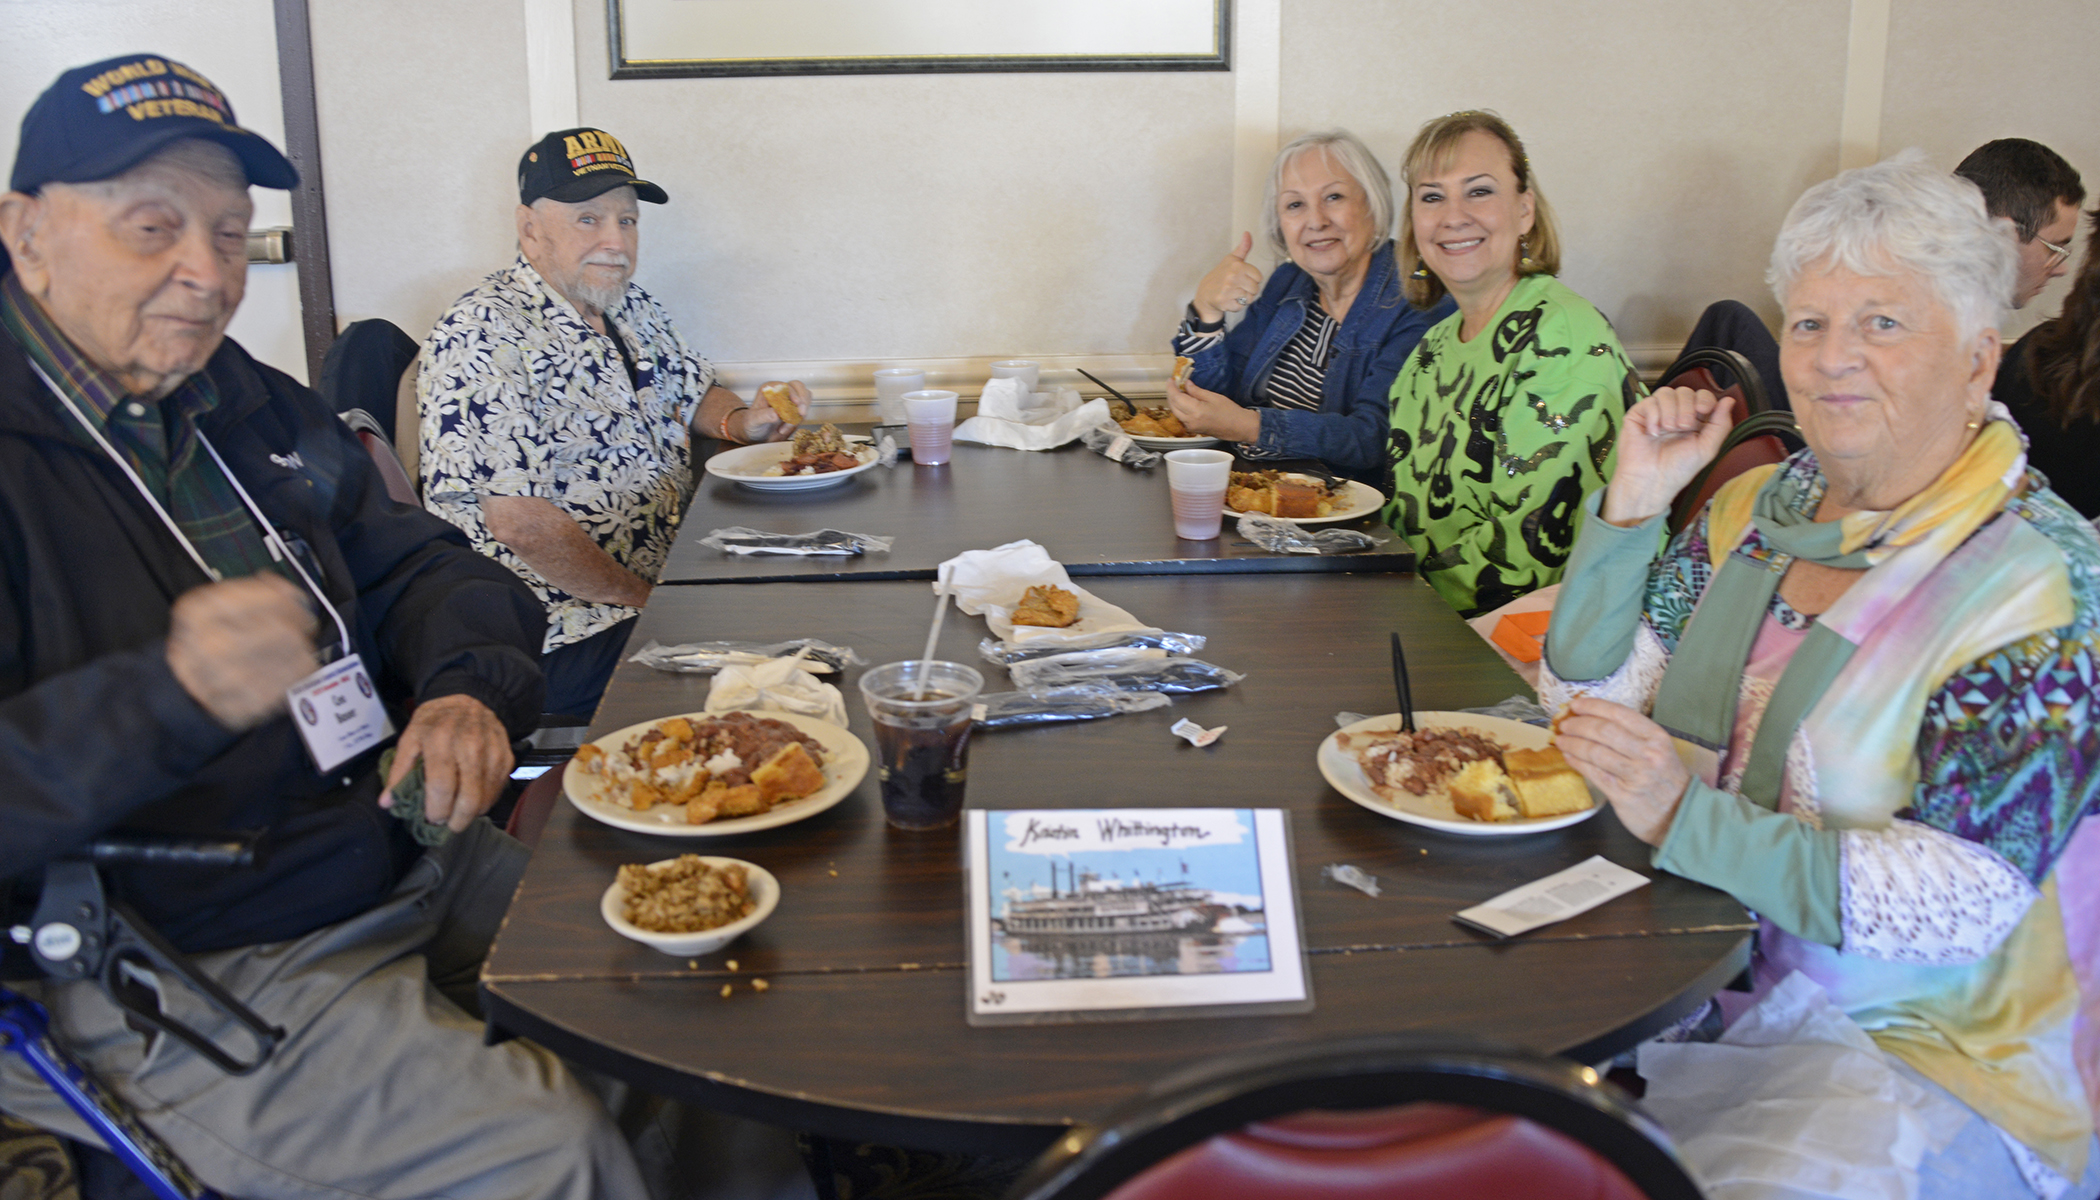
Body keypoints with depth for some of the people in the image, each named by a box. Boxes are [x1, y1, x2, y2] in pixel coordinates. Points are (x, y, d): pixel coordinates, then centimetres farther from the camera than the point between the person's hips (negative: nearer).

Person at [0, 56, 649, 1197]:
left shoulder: (246, 405, 11)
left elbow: (416, 564, 17)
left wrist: (472, 687, -5)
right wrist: (165, 699, -38)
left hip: (419, 865, 8)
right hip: (195, 970, -7)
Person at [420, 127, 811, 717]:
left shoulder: (632, 307, 12)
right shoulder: (482, 337, -16)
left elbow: (695, 394, 27)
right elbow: (522, 523, -22)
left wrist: (742, 421, 3)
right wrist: (650, 603, -17)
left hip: (670, 587, 9)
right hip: (564, 639, -9)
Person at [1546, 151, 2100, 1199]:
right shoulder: (1761, 506, 6)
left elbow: (1967, 897, -22)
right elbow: (1586, 693, 6)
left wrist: (1688, 820, -30)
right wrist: (1633, 503, -6)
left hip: (1912, 1053, -5)